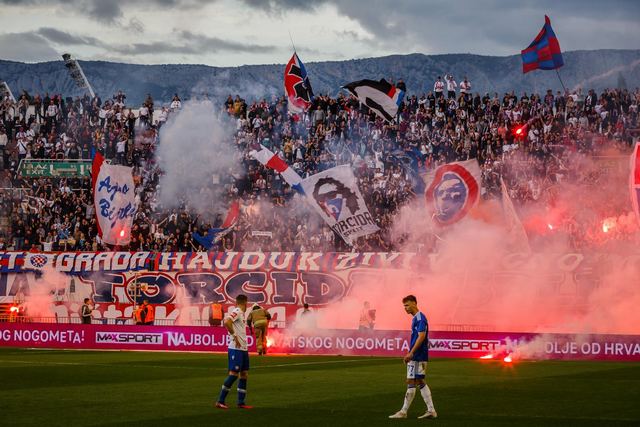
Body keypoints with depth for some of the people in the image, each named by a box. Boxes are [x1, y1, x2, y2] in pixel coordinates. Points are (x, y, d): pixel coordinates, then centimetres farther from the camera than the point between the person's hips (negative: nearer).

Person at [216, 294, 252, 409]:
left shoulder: (241, 313, 15)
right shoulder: (236, 312, -12)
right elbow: (227, 322, -28)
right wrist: (235, 336, -22)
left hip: (243, 349, 9)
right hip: (236, 348, -9)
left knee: (244, 374, 10)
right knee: (234, 374, -10)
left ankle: (241, 402, 14)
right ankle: (220, 401, -5)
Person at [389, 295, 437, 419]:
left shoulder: (420, 318, -14)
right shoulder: (416, 318, 17)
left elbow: (421, 336, -22)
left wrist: (411, 353, -23)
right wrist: (410, 354, 21)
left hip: (417, 356, -10)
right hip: (417, 356, 10)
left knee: (411, 382, -6)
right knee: (420, 382, 10)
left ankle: (403, 412, -2)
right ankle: (431, 410, 10)